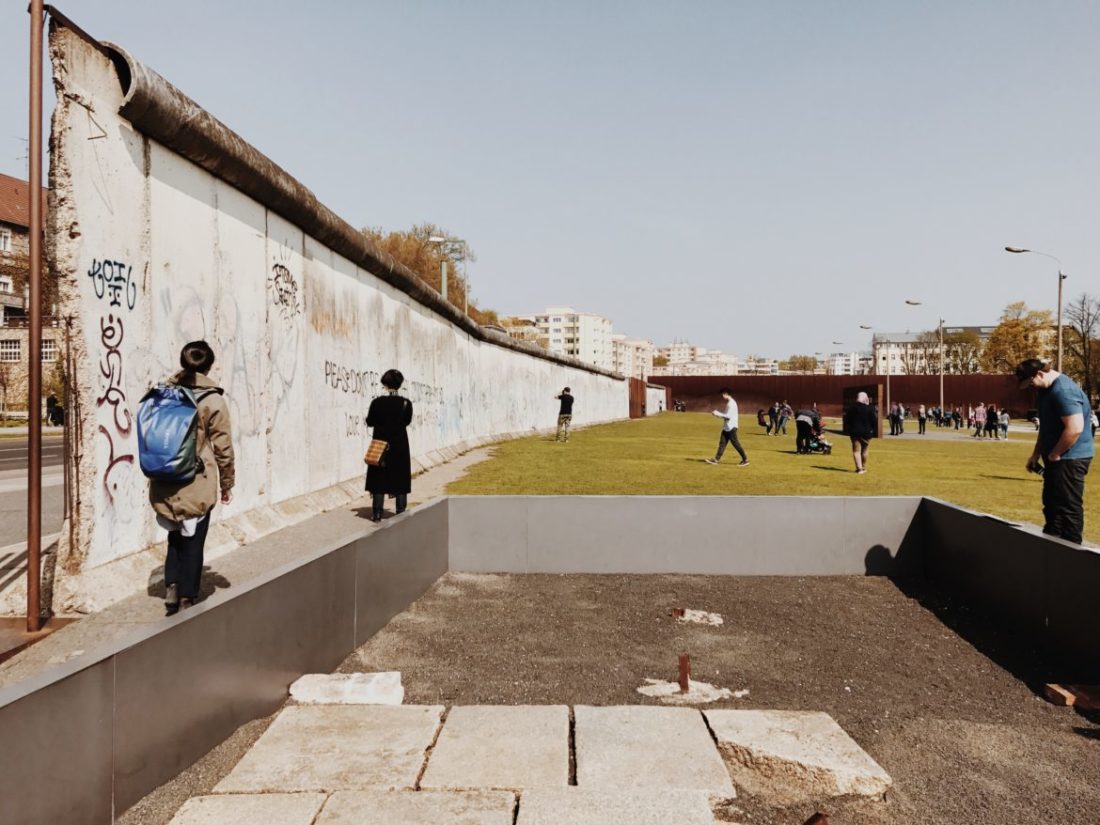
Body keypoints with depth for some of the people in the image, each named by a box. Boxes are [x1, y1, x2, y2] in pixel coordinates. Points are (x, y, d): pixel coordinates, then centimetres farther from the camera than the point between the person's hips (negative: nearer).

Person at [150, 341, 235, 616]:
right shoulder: (213, 400, -9)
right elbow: (223, 448, -6)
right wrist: (227, 484, 5)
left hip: (165, 485, 4)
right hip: (197, 485, -4)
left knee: (176, 536, 22)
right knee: (193, 541, 7)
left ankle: (171, 587, 13)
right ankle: (187, 599, 14)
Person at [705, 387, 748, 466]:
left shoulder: (731, 403, -16)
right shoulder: (728, 403, 15)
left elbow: (728, 416, -21)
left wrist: (717, 413, -15)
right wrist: (717, 412, 8)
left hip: (731, 427, -10)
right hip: (727, 427, 10)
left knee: (735, 443, -6)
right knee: (722, 442, 8)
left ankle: (745, 460, 1)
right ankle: (716, 459, 9)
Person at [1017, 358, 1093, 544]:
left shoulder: (1063, 391, -21)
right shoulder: (1047, 389, 12)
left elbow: (1075, 428, -28)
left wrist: (1054, 455, -17)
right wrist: (1036, 454, 19)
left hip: (1070, 458, -11)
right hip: (1057, 459, 11)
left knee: (1068, 507, -4)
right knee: (1052, 504, 17)